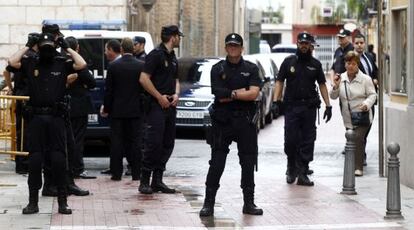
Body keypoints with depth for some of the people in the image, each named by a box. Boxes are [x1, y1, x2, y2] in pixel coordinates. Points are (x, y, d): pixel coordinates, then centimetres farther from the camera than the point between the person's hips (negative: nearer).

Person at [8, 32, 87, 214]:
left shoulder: (62, 64, 6)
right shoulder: (30, 64, 7)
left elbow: (82, 64, -7)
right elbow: (12, 61, -8)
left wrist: (67, 48, -1)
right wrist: (27, 46, 0)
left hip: (56, 117, -1)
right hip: (37, 117, 1)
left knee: (58, 158, -2)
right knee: (35, 159, 2)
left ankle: (62, 201, 4)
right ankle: (33, 201, 8)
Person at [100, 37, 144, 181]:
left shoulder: (113, 66, -6)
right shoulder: (141, 66, -4)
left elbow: (108, 90, -3)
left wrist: (106, 108, 6)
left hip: (117, 110, -1)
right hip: (135, 110, 1)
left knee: (117, 142, 4)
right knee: (135, 141, 5)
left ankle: (116, 173, 3)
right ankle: (136, 173, 4)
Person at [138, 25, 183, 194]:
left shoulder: (172, 57, 18)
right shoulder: (156, 55, -9)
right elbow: (144, 79, -16)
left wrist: (176, 94, 6)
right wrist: (160, 97, -15)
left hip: (170, 106, 9)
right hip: (156, 106, -9)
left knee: (167, 144, 8)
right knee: (153, 144, -11)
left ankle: (157, 180, 13)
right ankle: (144, 181, -5)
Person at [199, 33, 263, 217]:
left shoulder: (251, 69, 6)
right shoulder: (218, 69, 3)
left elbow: (254, 94, -8)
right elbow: (219, 95, -10)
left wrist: (231, 94, -10)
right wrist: (243, 92, -7)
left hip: (245, 121, 1)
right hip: (222, 121, -1)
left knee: (248, 163, 6)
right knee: (216, 163, -2)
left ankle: (249, 203, 14)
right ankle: (209, 203, 2)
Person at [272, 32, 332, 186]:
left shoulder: (315, 64, 10)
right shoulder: (289, 62, 6)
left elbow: (322, 85, 11)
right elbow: (279, 81, 5)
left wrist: (328, 105, 5)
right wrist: (276, 100, -8)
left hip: (309, 107, 1)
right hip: (291, 106, -1)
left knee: (307, 142, -1)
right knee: (290, 140, -4)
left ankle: (302, 173, 4)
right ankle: (291, 169, 18)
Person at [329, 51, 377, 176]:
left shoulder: (365, 79, -6)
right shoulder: (341, 78, 6)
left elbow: (372, 95, -3)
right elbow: (333, 96, 10)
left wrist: (366, 104, -22)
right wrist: (336, 87, -10)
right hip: (348, 118, 5)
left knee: (358, 138, -19)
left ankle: (358, 167, -17)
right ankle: (354, 165, 30)